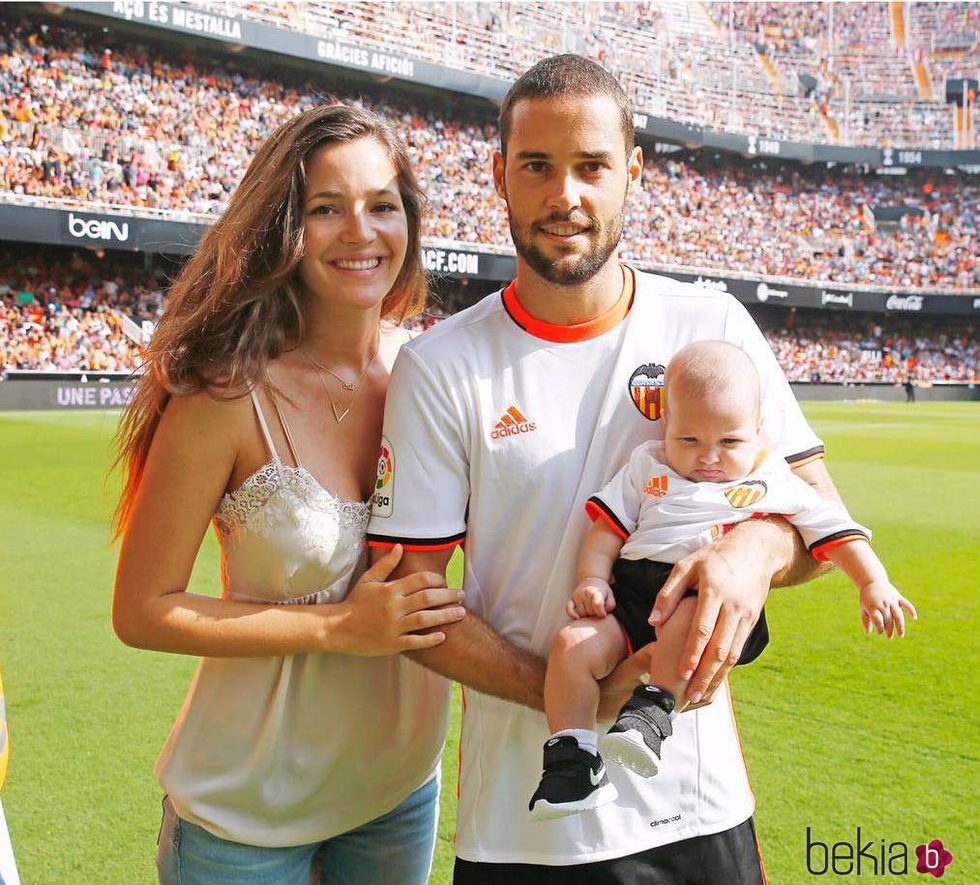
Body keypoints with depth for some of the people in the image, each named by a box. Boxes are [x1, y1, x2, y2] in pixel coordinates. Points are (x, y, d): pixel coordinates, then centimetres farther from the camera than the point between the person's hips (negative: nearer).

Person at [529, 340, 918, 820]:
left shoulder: (775, 482, 14)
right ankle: (572, 758, -14)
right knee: (572, 644, -22)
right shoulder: (646, 466, 19)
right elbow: (608, 528, 16)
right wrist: (593, 579, 2)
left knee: (697, 611, -39)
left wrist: (874, 584, 2)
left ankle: (654, 706, -34)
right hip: (631, 595, 3)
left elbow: (835, 532, 15)